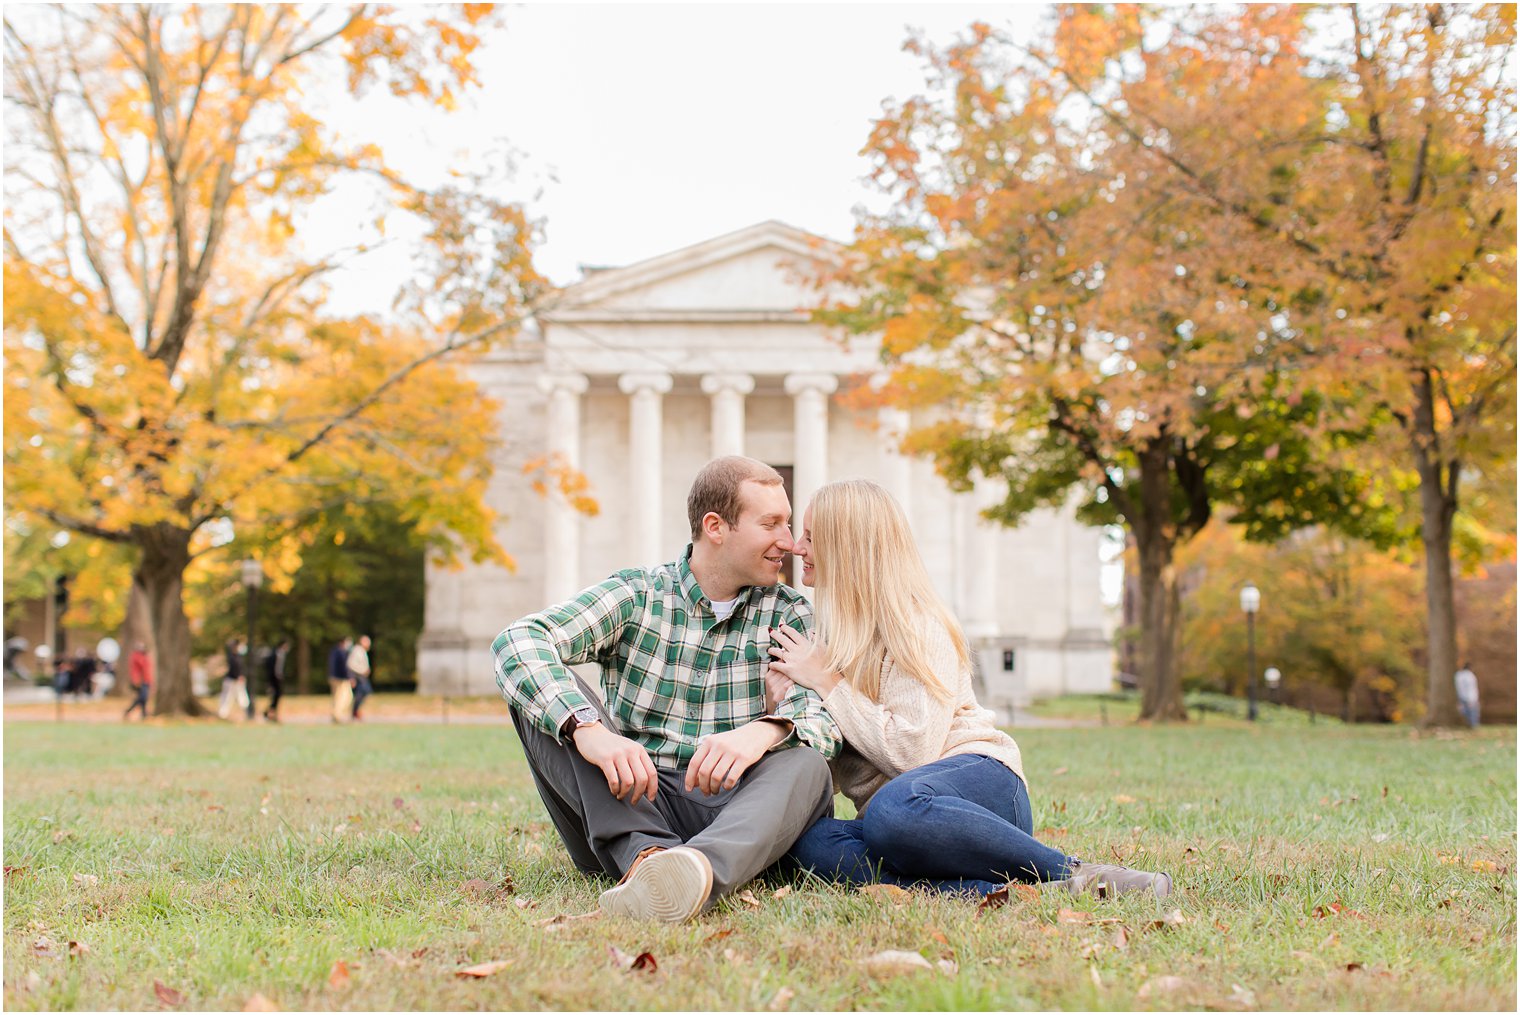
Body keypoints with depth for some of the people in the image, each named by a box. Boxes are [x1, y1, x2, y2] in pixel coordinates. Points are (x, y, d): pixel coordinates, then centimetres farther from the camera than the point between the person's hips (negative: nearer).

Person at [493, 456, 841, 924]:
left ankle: (699, 868, -61)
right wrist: (588, 729, -34)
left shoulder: (789, 615, 9)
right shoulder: (635, 595, 2)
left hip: (727, 813, 0)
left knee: (805, 765, -30)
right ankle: (647, 854, -39)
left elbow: (827, 709, -9)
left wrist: (762, 732, -34)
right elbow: (517, 640, -15)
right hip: (627, 803, 0)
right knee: (540, 687, -18)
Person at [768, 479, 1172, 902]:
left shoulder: (915, 626, -4)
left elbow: (913, 751, -17)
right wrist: (788, 706, -3)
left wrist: (827, 682, -10)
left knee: (894, 807, -42)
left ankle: (1075, 873, -27)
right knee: (808, 840, -29)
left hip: (982, 780, -6)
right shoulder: (835, 633, 20)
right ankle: (993, 891, -36)